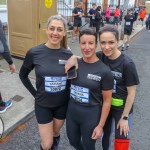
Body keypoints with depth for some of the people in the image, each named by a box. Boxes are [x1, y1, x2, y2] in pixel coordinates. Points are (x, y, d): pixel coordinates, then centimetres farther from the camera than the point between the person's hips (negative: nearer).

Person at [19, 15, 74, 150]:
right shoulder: (34, 52, -15)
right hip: (43, 105, -1)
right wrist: (35, 93, -2)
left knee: (56, 133, 24)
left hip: (63, 104, 2)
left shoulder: (68, 55, -10)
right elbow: (23, 75, 0)